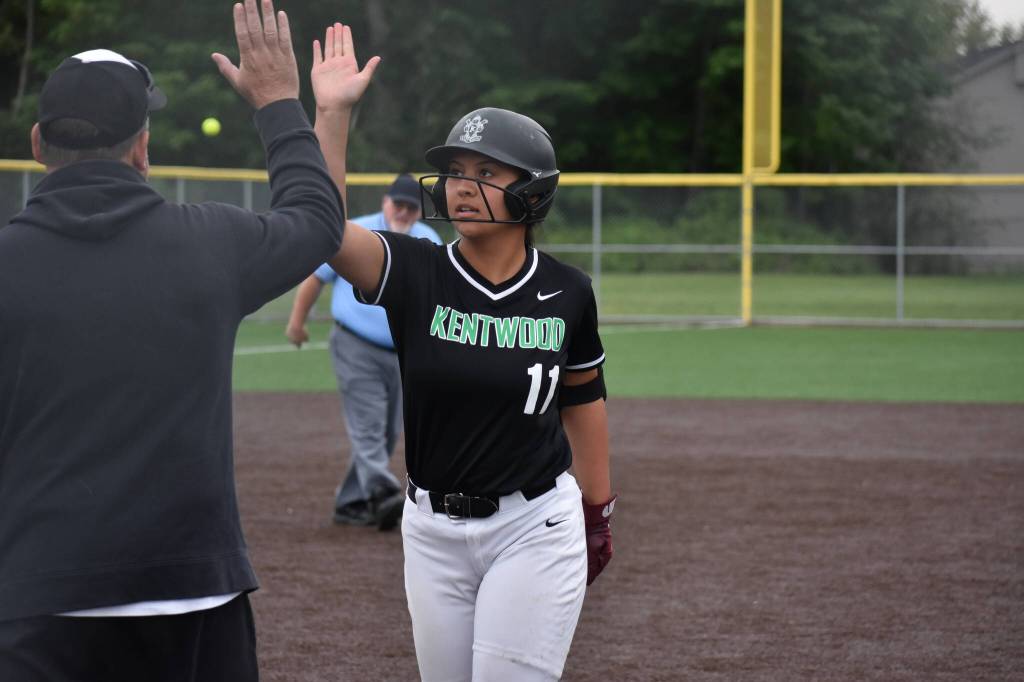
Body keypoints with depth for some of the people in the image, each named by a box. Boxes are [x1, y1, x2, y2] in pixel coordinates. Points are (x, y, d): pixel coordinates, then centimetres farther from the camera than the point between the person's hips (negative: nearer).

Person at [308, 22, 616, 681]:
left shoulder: (566, 293, -4)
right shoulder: (414, 274, -6)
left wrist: (598, 514, 13)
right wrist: (333, 112, -31)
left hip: (534, 527, -2)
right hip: (434, 529, 2)